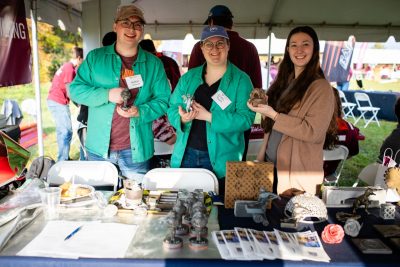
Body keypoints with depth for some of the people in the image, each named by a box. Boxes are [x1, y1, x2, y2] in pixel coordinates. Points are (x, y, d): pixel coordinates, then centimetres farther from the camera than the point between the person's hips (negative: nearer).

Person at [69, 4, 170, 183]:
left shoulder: (154, 64, 3)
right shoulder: (95, 57, 3)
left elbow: (163, 100, 1)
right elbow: (75, 89, -1)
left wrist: (140, 112, -17)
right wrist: (107, 94, -17)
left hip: (136, 150, 0)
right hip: (99, 148, 1)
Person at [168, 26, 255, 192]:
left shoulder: (241, 80, -4)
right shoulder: (188, 77, 8)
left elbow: (246, 119, -14)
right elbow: (172, 108, 8)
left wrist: (209, 116, -21)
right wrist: (182, 118, -14)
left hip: (221, 160, -3)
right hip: (186, 155, 4)